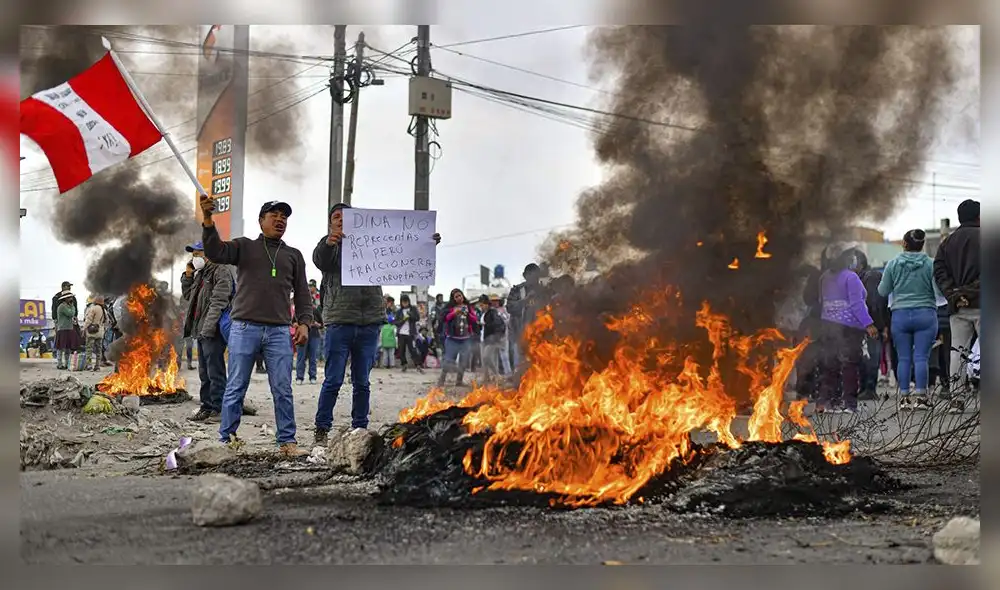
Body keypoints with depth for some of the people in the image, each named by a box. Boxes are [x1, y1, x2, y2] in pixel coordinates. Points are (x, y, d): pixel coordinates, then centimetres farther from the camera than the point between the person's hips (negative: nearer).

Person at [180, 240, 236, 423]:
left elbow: (219, 301, -17)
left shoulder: (221, 271, -8)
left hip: (213, 331, -10)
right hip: (201, 330, 10)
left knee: (215, 372, -9)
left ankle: (219, 409, -7)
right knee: (204, 373, 12)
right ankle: (207, 407, 18)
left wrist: (209, 326, -24)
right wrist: (188, 275, 14)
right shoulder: (201, 273, 22)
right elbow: (187, 295, 28)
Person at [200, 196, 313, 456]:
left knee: (283, 389, 0)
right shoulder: (244, 246, 10)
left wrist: (304, 323, 1)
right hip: (244, 328, -2)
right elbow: (215, 252, -6)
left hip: (279, 332, 2)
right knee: (235, 388, 2)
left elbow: (302, 293, 15)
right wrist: (208, 221, -21)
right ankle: (226, 439, 8)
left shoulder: (294, 255, 17)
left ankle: (287, 441, 5)